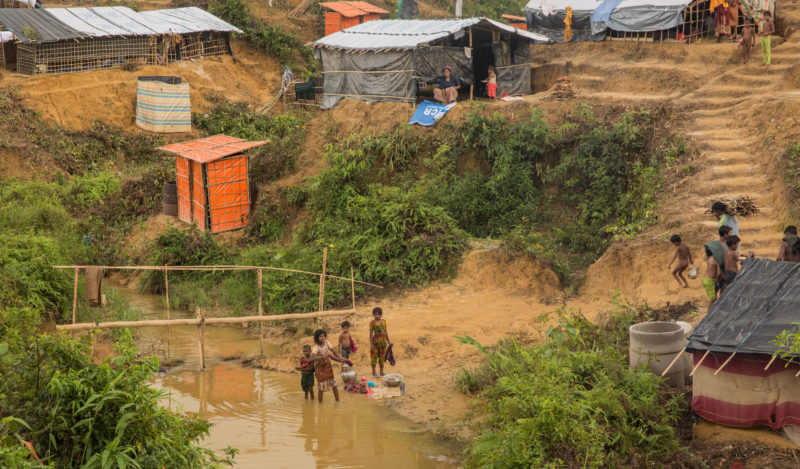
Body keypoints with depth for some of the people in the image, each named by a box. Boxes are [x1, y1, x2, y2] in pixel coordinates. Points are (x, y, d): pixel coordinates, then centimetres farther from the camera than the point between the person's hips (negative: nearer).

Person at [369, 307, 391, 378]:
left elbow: (385, 332, 13)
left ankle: (382, 372, 21)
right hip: (375, 341, -5)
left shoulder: (383, 321, 6)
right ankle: (374, 373, 8)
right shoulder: (372, 322, -9)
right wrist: (371, 344, -13)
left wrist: (388, 342, 14)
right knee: (374, 356, 1)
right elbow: (371, 333, -10)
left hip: (383, 341, 5)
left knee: (382, 356, 11)